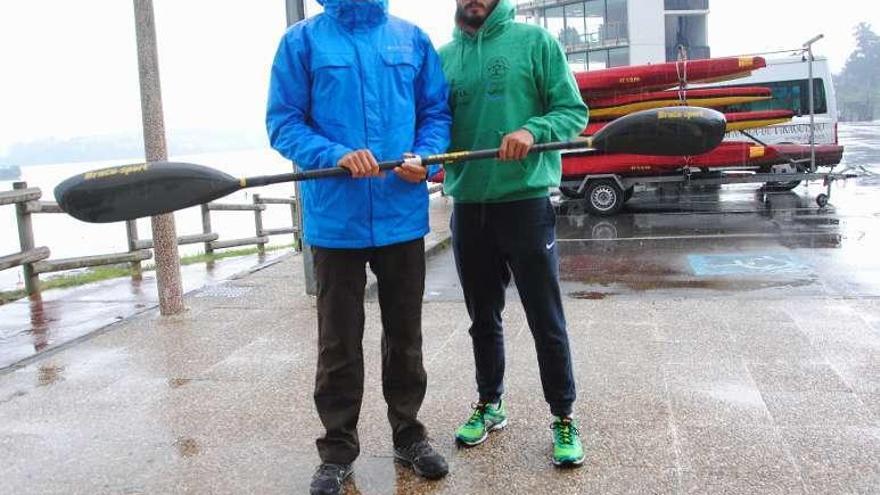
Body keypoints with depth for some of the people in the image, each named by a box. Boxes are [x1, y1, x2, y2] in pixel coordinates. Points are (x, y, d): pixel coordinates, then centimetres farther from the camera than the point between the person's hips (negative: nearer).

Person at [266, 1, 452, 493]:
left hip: (403, 213, 2)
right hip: (335, 218, -2)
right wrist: (337, 156, -20)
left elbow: (437, 113, 10)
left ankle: (409, 434, 30)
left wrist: (425, 157, -11)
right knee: (339, 341, 7)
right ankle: (338, 448, 23)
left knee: (406, 335, 13)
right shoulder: (303, 40, 1)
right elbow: (284, 122, -3)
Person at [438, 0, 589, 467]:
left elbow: (573, 111, -4)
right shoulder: (444, 56, 10)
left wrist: (533, 130, -23)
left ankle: (563, 418, 19)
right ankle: (489, 403, 34)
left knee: (546, 320, 3)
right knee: (483, 318, 16)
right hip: (468, 206, 4)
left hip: (525, 201, -4)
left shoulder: (534, 40, -2)